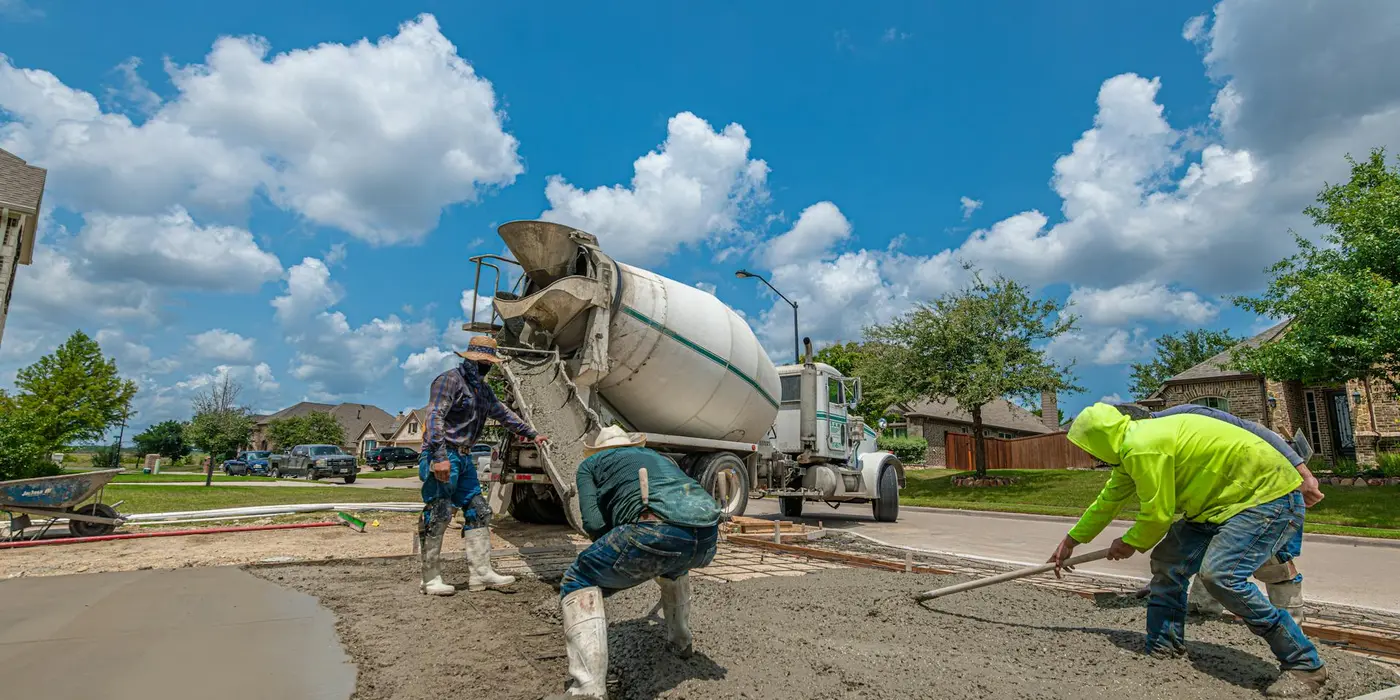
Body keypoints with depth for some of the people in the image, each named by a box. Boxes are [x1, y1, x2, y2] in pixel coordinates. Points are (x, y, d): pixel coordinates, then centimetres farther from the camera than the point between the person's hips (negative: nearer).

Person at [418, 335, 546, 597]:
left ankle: (481, 572, 10)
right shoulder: (450, 380, -11)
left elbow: (503, 413, 27)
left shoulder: (482, 388, 17)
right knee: (438, 515, -5)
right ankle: (431, 578, 4)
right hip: (442, 457, -9)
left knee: (479, 512, 6)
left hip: (464, 458, 10)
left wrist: (531, 434, 27)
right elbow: (435, 417, -20)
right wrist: (439, 456, -28)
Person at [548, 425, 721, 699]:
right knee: (673, 564, 41)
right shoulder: (659, 456, 40)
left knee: (578, 583, 13)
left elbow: (593, 523, 10)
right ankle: (680, 642, 47)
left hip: (656, 529, -6)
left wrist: (613, 553, 30)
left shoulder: (590, 463, 26)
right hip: (708, 535, 6)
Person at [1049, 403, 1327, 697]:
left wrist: (1130, 543, 1)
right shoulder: (1133, 446, 6)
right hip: (1227, 498, 10)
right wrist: (1070, 541, 25)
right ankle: (1162, 651, 15)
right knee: (1167, 563, 6)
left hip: (1269, 493, -10)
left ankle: (1304, 664, -7)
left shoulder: (1142, 447, -26)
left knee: (1219, 575, -24)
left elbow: (1157, 515, -21)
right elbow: (1108, 500, 17)